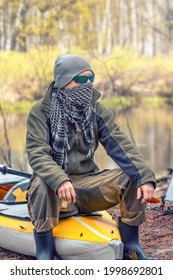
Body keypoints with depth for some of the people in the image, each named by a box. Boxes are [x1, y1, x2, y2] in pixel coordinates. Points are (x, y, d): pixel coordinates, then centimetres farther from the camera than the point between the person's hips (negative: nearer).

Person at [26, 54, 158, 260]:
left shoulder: (96, 110, 4)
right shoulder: (41, 112, -8)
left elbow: (120, 145, -8)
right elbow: (37, 153, -21)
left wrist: (145, 176, -25)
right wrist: (59, 180, -41)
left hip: (86, 182, 4)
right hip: (53, 183, -4)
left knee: (133, 177, -16)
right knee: (42, 185, -38)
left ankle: (130, 247, -3)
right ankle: (44, 255, -25)